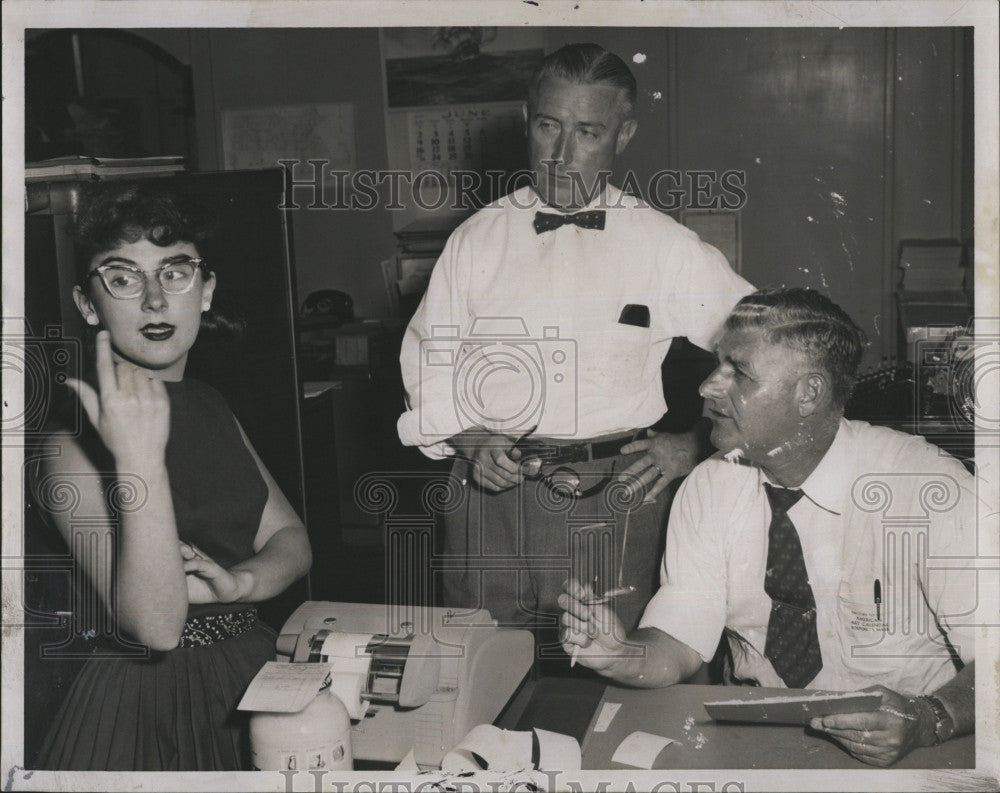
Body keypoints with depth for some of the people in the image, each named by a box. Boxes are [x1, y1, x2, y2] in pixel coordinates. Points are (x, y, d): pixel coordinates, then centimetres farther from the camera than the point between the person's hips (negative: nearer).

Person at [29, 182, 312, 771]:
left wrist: (242, 583, -14)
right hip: (145, 706, -7)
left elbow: (291, 538, 7)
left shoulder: (206, 405, 7)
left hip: (250, 675, 7)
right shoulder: (75, 433, -17)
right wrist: (140, 458, -35)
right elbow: (155, 626, -27)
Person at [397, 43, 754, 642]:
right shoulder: (476, 239, 9)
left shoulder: (667, 247, 4)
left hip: (617, 500, -1)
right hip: (491, 487, 1)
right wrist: (465, 438, -3)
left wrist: (697, 445, -1)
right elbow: (429, 356, 13)